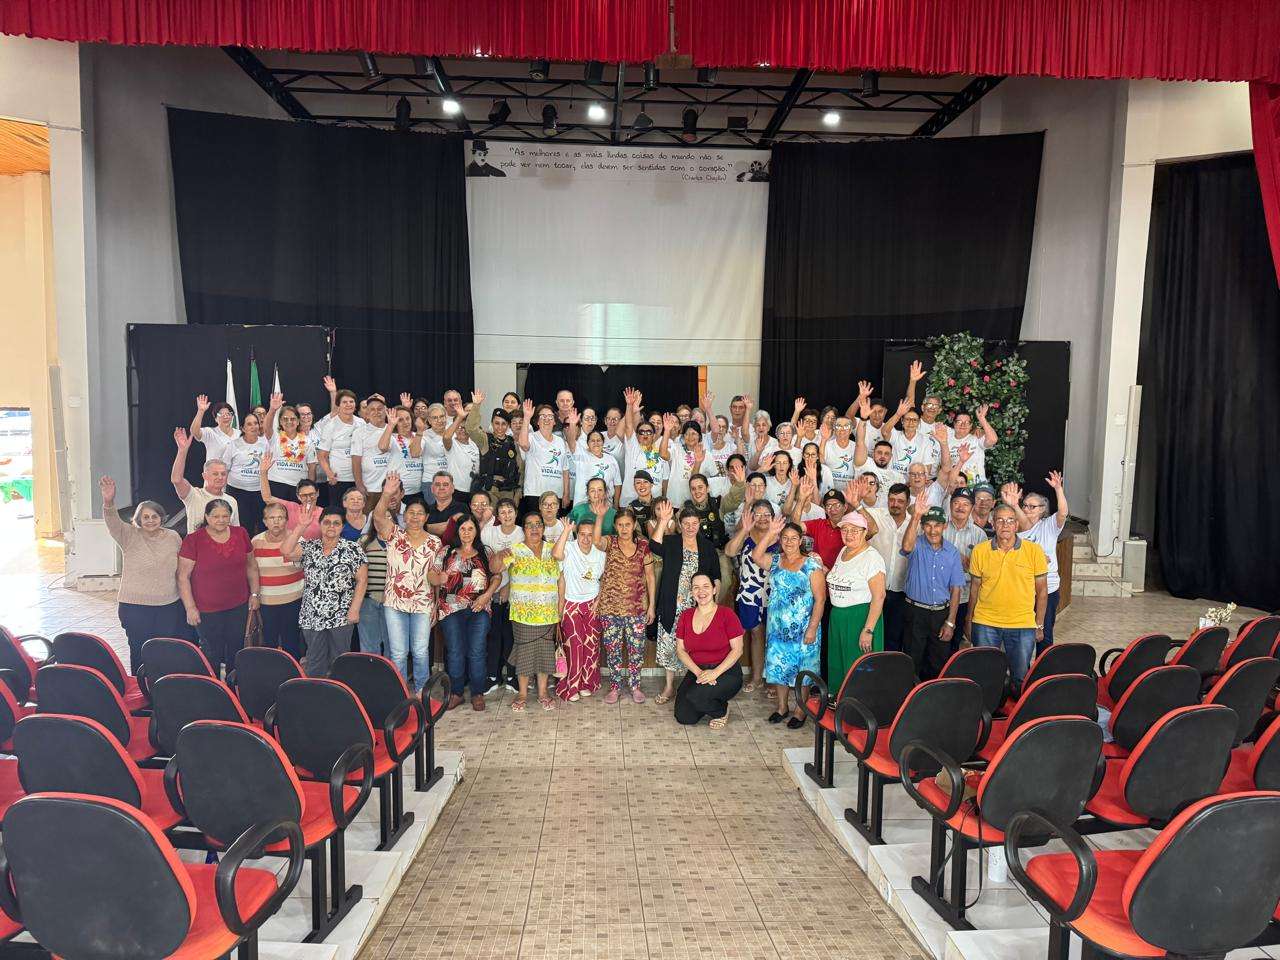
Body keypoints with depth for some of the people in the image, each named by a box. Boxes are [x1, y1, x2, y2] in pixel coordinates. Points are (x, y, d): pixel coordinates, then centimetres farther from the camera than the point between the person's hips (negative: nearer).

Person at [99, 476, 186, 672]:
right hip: (136, 607, -2)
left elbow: (182, 571, 11)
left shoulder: (173, 538, 3)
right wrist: (108, 502, -46)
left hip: (170, 606, 3)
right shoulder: (129, 537, -5)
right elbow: (113, 524, -26)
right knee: (140, 654, 5)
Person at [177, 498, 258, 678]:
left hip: (239, 607, 4)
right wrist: (190, 608, -12)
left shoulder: (241, 534, 0)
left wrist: (254, 594, 9)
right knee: (212, 656, 7)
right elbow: (183, 577, -10)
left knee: (235, 651, 16)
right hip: (207, 610, -3)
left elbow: (251, 565, 11)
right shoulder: (193, 540, -12)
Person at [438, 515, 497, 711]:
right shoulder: (447, 552, 8)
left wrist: (486, 595, -6)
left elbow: (497, 577, 7)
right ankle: (456, 693, 13)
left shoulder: (485, 554, 10)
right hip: (452, 608, 0)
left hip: (479, 609, 0)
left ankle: (478, 693, 11)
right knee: (455, 652, 1)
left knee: (477, 652, -1)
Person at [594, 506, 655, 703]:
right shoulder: (610, 542, -5)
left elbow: (649, 576, 4)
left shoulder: (644, 545, -1)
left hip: (637, 607, 1)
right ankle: (615, 686, 26)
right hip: (610, 607, 0)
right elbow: (596, 540, -30)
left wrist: (652, 605, 2)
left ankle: (634, 685, 28)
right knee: (612, 648, 9)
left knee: (636, 648, 9)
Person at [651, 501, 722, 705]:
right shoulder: (671, 543, 2)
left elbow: (716, 575, 12)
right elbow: (655, 545, -20)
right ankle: (670, 687, 18)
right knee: (668, 644, 4)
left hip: (697, 607, 1)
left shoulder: (707, 547, 8)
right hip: (672, 606, -1)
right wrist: (663, 520, -28)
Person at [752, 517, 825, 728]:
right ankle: (782, 707, 27)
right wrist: (770, 534, -17)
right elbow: (756, 556, -12)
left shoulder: (811, 564, -9)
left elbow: (820, 599, -12)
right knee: (778, 666, 12)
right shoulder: (775, 561, 7)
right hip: (777, 627, 5)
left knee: (801, 668, 4)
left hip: (802, 629, -5)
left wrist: (812, 628, -17)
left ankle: (800, 711, 17)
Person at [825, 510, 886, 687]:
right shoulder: (843, 551, 9)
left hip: (861, 617, -8)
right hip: (837, 616, 8)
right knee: (836, 667, 17)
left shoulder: (872, 558, -16)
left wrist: (868, 630, -24)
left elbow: (879, 596, -21)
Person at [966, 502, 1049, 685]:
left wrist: (1039, 625, 4)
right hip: (985, 624, 1)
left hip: (1023, 625, -1)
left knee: (1021, 677, 9)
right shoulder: (979, 551, -1)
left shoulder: (1034, 550, -4)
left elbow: (1042, 591, 3)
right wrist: (969, 621, 11)